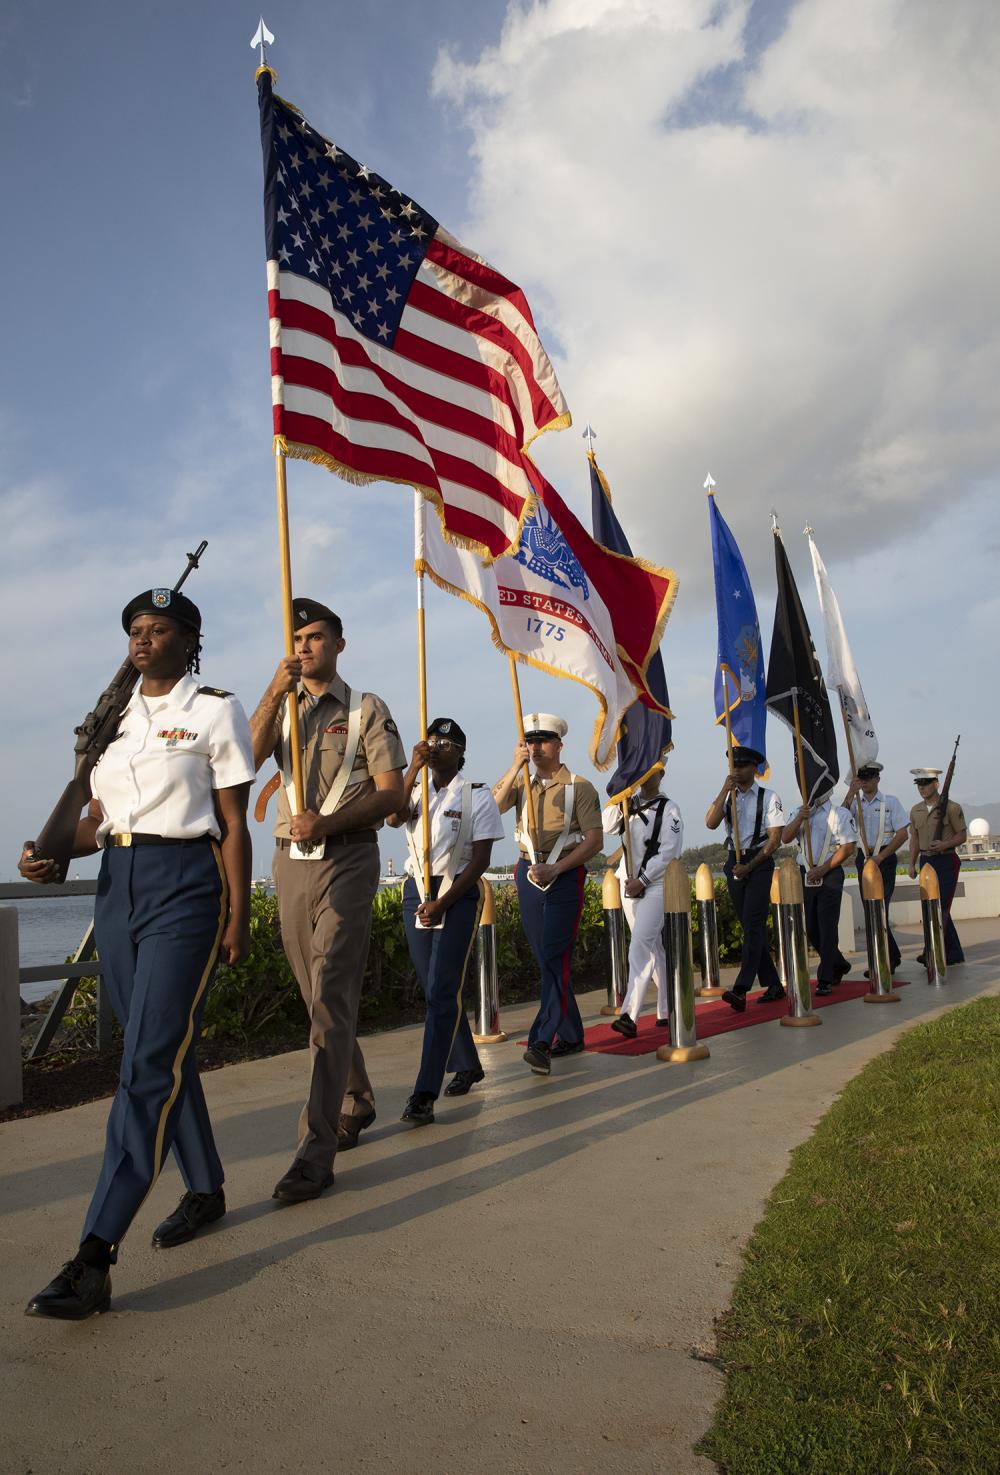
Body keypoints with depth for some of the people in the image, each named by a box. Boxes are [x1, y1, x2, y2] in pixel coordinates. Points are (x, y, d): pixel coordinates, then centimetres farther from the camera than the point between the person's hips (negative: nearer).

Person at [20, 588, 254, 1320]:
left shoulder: (215, 711, -2)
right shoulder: (113, 717, 15)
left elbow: (234, 824, -4)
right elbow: (100, 818, 15)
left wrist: (238, 917, -8)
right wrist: (53, 853, -5)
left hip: (184, 885, -6)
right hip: (117, 886, 7)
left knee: (150, 1063, -10)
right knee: (165, 1052, 13)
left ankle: (95, 1259, -9)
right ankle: (206, 1189, 31)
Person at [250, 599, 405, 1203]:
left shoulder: (366, 708, 2)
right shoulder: (282, 707, 15)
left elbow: (392, 792, -6)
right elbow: (248, 757, -5)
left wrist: (327, 822, -19)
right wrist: (276, 691, -15)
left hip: (347, 859, -5)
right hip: (292, 860, 5)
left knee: (332, 999, -12)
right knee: (320, 999, 13)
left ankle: (317, 1150, -12)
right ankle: (356, 1102, 32)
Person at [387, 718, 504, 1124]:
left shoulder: (477, 796, -3)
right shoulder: (417, 793, 9)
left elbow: (480, 859, -8)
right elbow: (393, 817, -14)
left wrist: (443, 903, -15)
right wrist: (413, 768, -22)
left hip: (458, 894, -5)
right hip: (417, 891, 5)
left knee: (442, 991, -12)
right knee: (435, 988, 12)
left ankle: (425, 1094, -12)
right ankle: (467, 1065, 31)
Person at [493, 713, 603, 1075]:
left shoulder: (579, 786, -2)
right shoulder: (520, 781, 10)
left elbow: (594, 840, -8)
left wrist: (554, 869, -16)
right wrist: (516, 766, -19)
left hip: (566, 877, -5)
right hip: (529, 875, 5)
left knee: (554, 957, -14)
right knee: (547, 959, 10)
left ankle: (543, 1041, -16)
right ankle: (570, 1035, 22)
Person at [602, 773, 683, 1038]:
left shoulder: (668, 809, -5)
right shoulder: (629, 804, 11)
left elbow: (669, 851, -11)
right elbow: (607, 826, 0)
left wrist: (642, 881, -14)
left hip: (656, 884, -6)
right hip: (629, 884, 6)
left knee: (641, 943, -18)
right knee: (654, 947, 12)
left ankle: (630, 1015, -21)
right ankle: (667, 1011, 22)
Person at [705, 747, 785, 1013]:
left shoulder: (768, 797, -3)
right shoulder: (726, 796, 9)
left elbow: (775, 838, -6)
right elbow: (711, 823, -8)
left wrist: (749, 866, -12)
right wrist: (725, 789, -14)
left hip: (759, 862, -5)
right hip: (734, 863, 5)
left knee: (753, 924, -13)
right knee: (751, 927, 9)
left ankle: (741, 990, -20)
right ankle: (773, 985, 20)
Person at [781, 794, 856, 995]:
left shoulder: (840, 814, -1)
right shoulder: (800, 812, 14)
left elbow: (849, 847, -8)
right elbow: (785, 838, 2)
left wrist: (823, 869, -13)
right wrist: (799, 819, -15)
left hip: (830, 875, -5)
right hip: (806, 875, 5)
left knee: (827, 927, -6)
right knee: (811, 928, 11)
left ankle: (825, 980, 0)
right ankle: (839, 965, 32)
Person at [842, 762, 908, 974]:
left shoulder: (890, 801, 0)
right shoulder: (855, 802, 9)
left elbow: (903, 833, -5)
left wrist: (880, 857, -11)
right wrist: (850, 793, -20)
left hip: (885, 858, -4)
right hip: (863, 858, 4)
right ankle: (893, 957, 23)